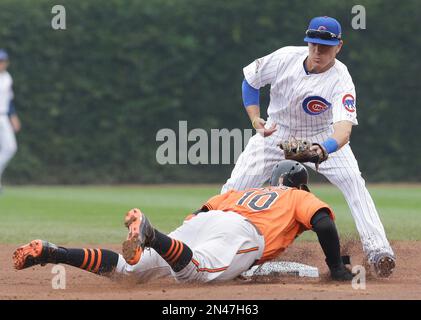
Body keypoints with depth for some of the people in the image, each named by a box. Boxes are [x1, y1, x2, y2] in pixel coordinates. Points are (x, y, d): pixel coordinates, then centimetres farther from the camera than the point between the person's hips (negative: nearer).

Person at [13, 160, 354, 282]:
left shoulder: (244, 191, 42)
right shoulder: (301, 197, 28)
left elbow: (201, 210, 34)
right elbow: (324, 222, 8)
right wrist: (336, 268, 15)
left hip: (201, 221, 6)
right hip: (242, 234, -6)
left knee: (128, 267, -6)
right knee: (195, 271, -36)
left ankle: (52, 253, -22)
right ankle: (150, 235, -61)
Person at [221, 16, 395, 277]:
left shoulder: (341, 81, -29)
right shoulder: (286, 57, -21)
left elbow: (344, 126, -45)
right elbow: (250, 79, -2)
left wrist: (324, 148, -65)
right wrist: (255, 118, -15)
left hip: (322, 136, -2)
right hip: (275, 132, 2)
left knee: (353, 181, -24)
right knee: (235, 187, -7)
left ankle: (377, 248, -26)